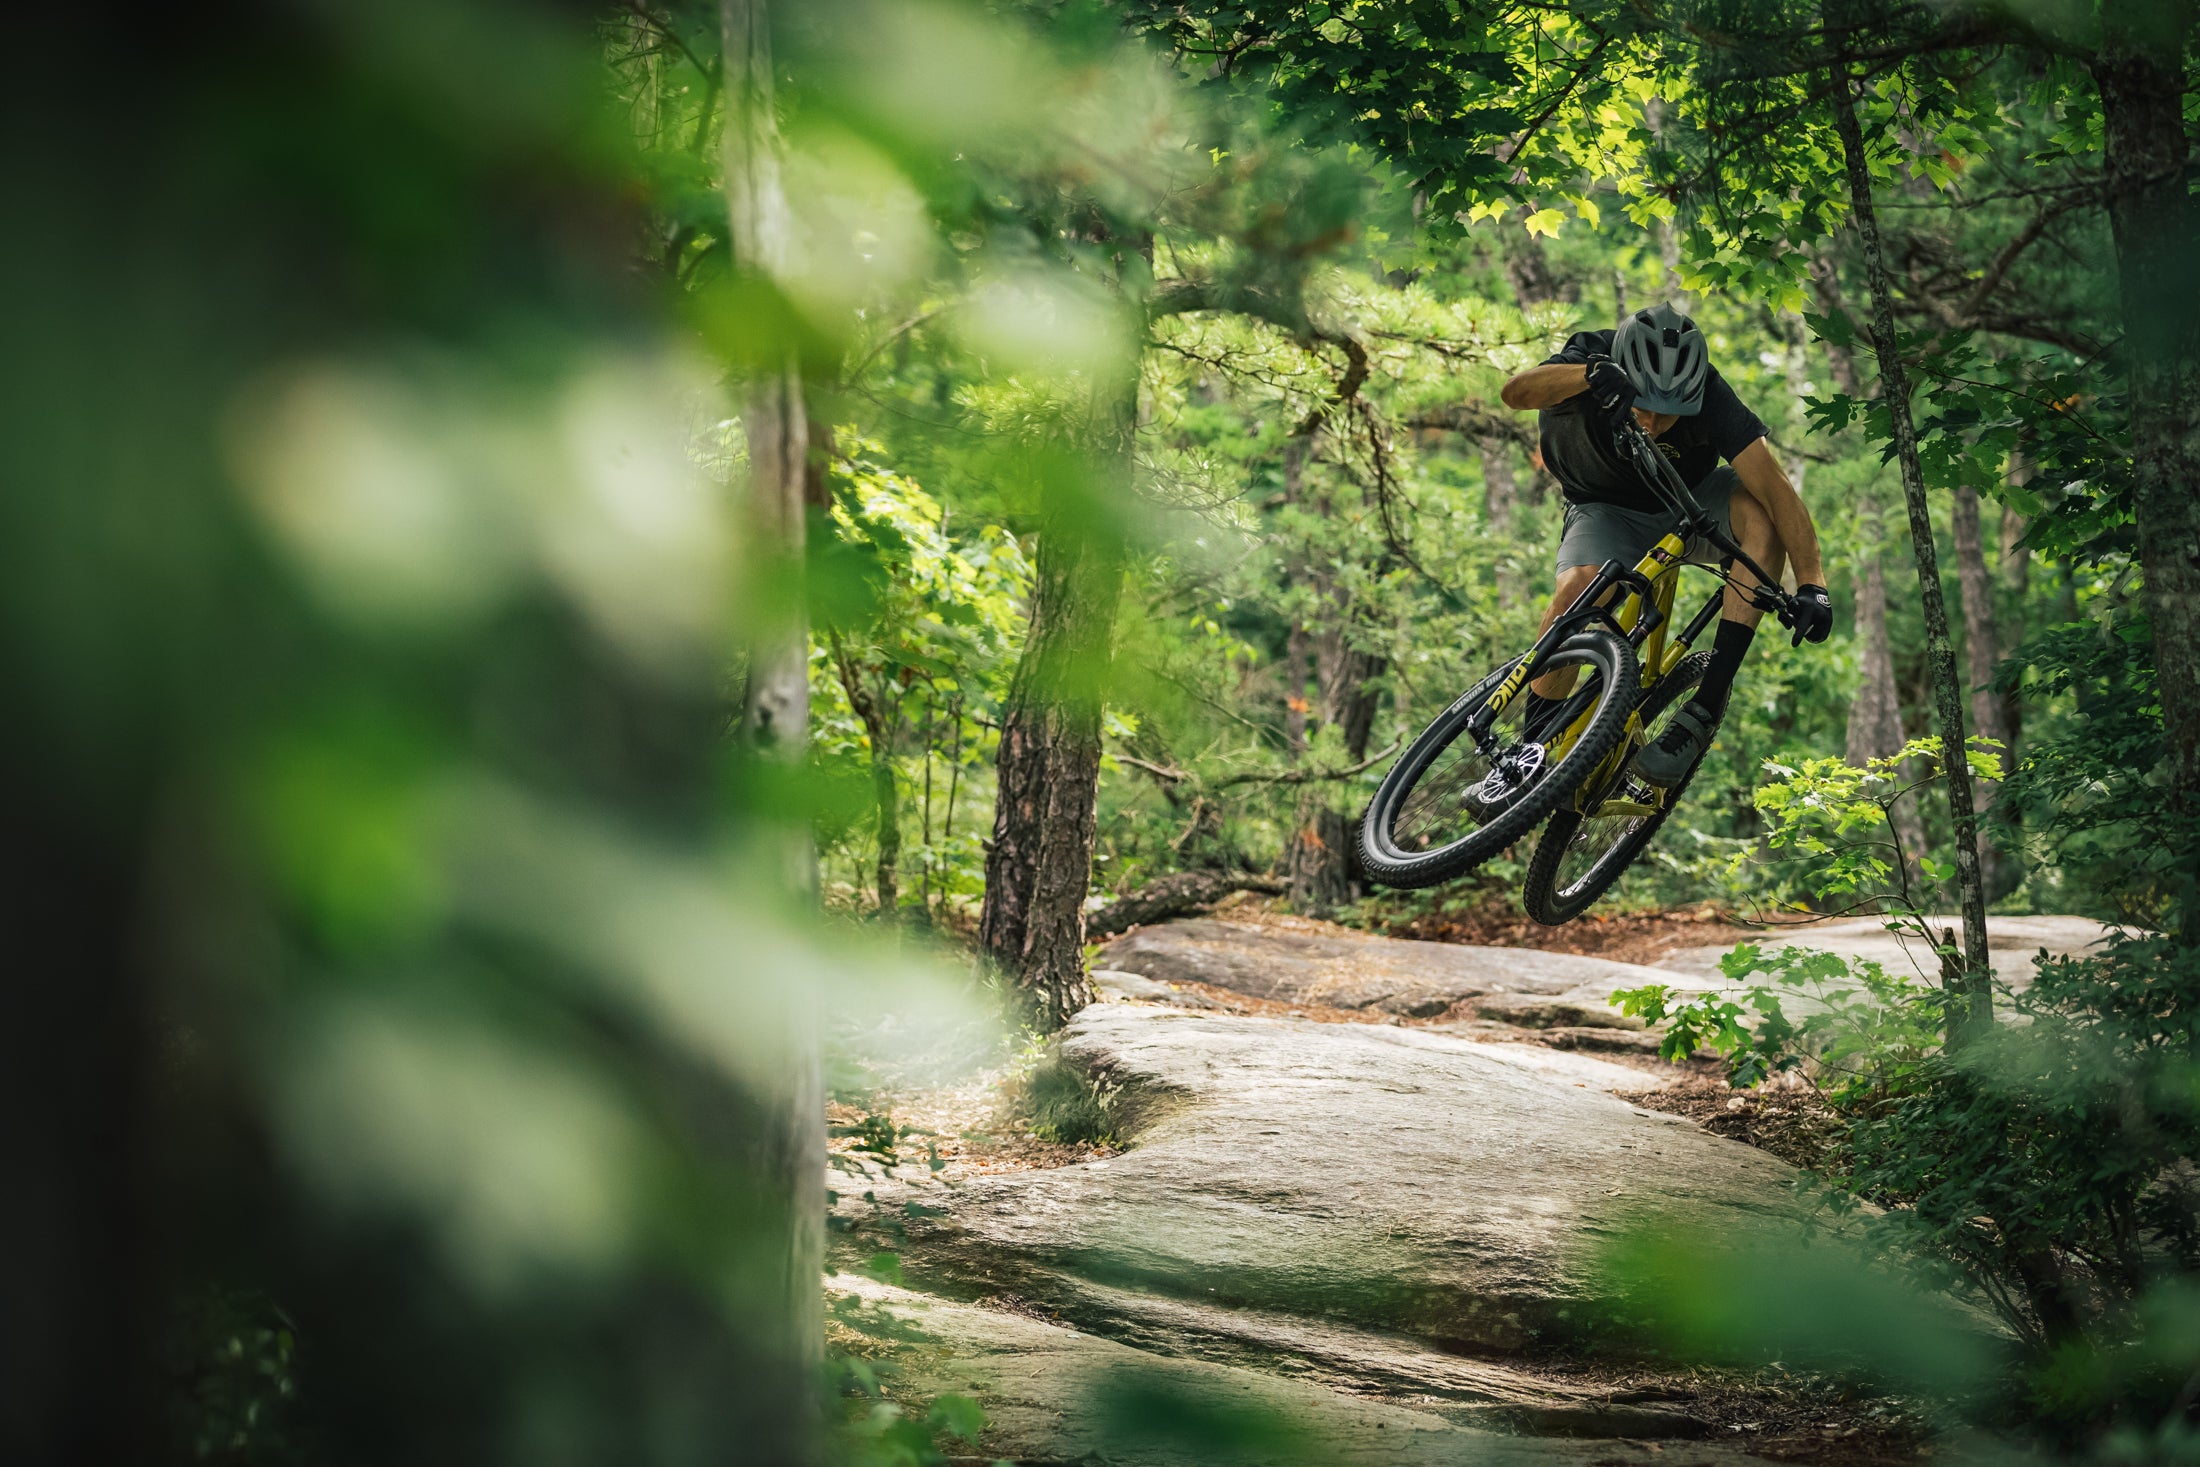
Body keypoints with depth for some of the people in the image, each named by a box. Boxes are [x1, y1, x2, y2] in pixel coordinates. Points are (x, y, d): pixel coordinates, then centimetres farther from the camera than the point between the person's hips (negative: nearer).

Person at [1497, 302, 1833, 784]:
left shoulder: (1707, 395, -29)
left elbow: (1777, 490, -34)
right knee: (1576, 591, -33)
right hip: (1607, 511, -1)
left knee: (1761, 514, -31)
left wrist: (1812, 585, -46)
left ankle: (1706, 706, -30)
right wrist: (1590, 375, -69)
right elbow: (1516, 392, -50)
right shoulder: (1592, 361, -29)